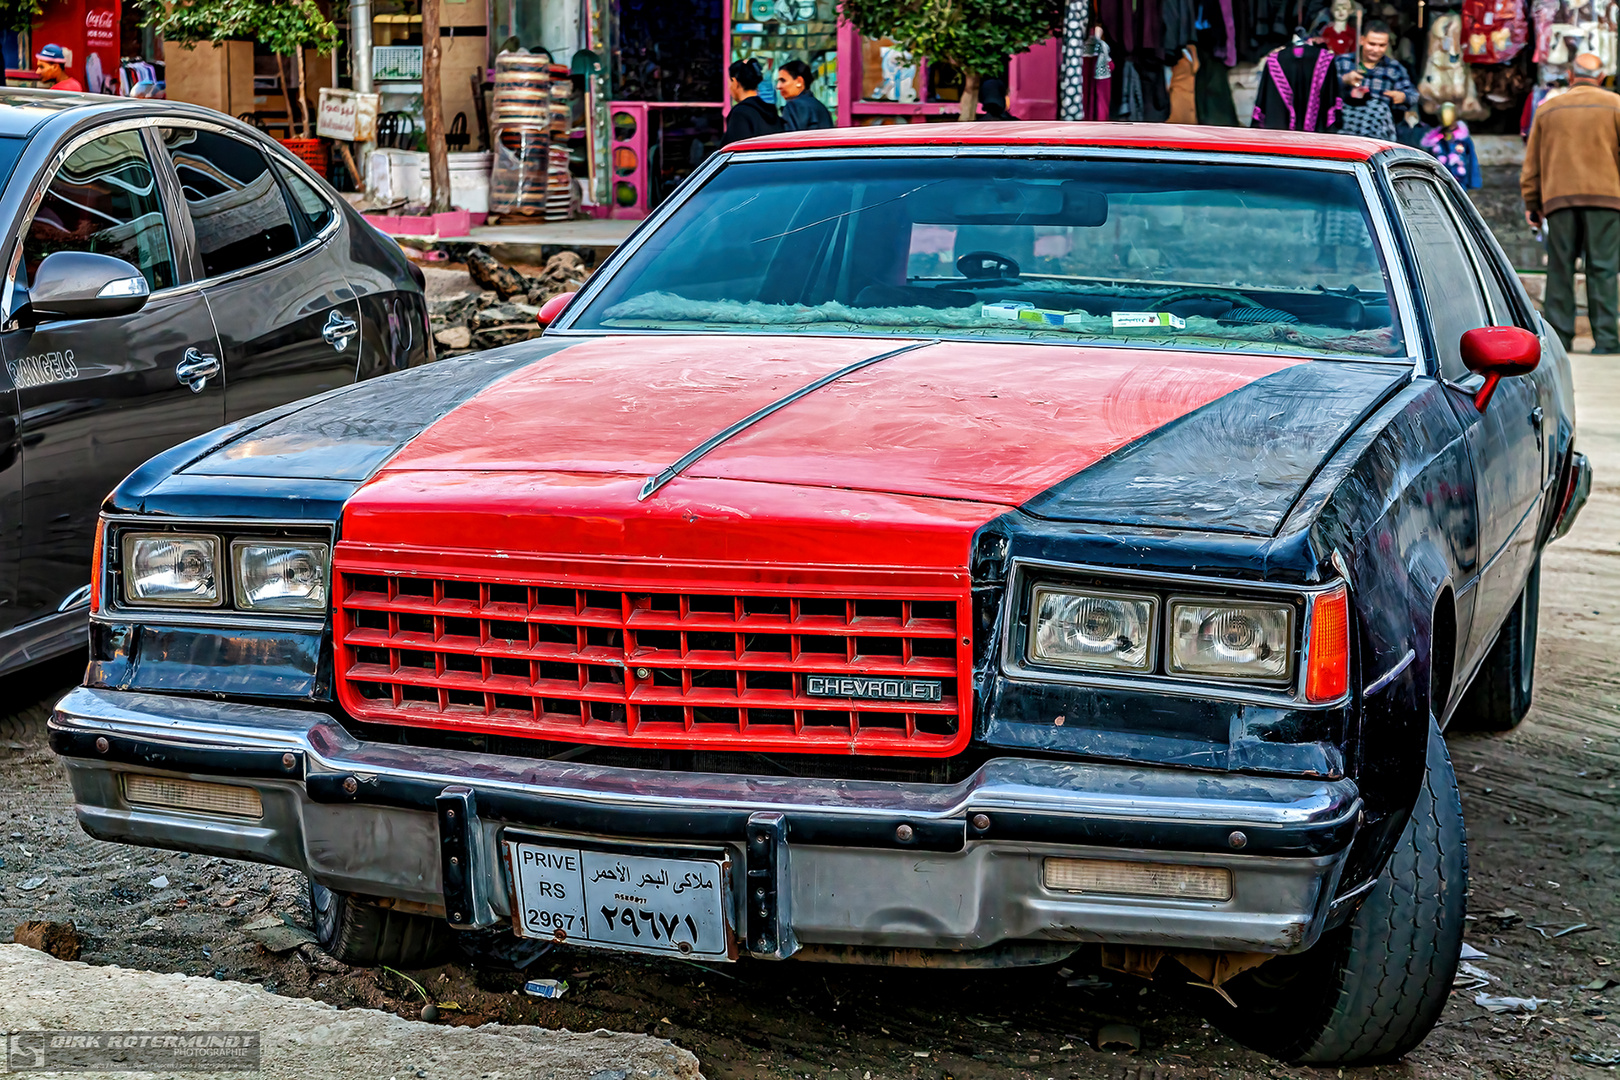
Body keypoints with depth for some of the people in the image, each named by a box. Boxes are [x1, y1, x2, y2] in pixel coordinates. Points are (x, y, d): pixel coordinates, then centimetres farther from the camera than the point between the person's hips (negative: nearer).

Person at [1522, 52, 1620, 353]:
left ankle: (1558, 336, 1)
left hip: (1559, 197, 2)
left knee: (1560, 269, 4)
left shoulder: (1547, 109, 12)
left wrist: (1531, 202, 18)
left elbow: (1532, 162, 14)